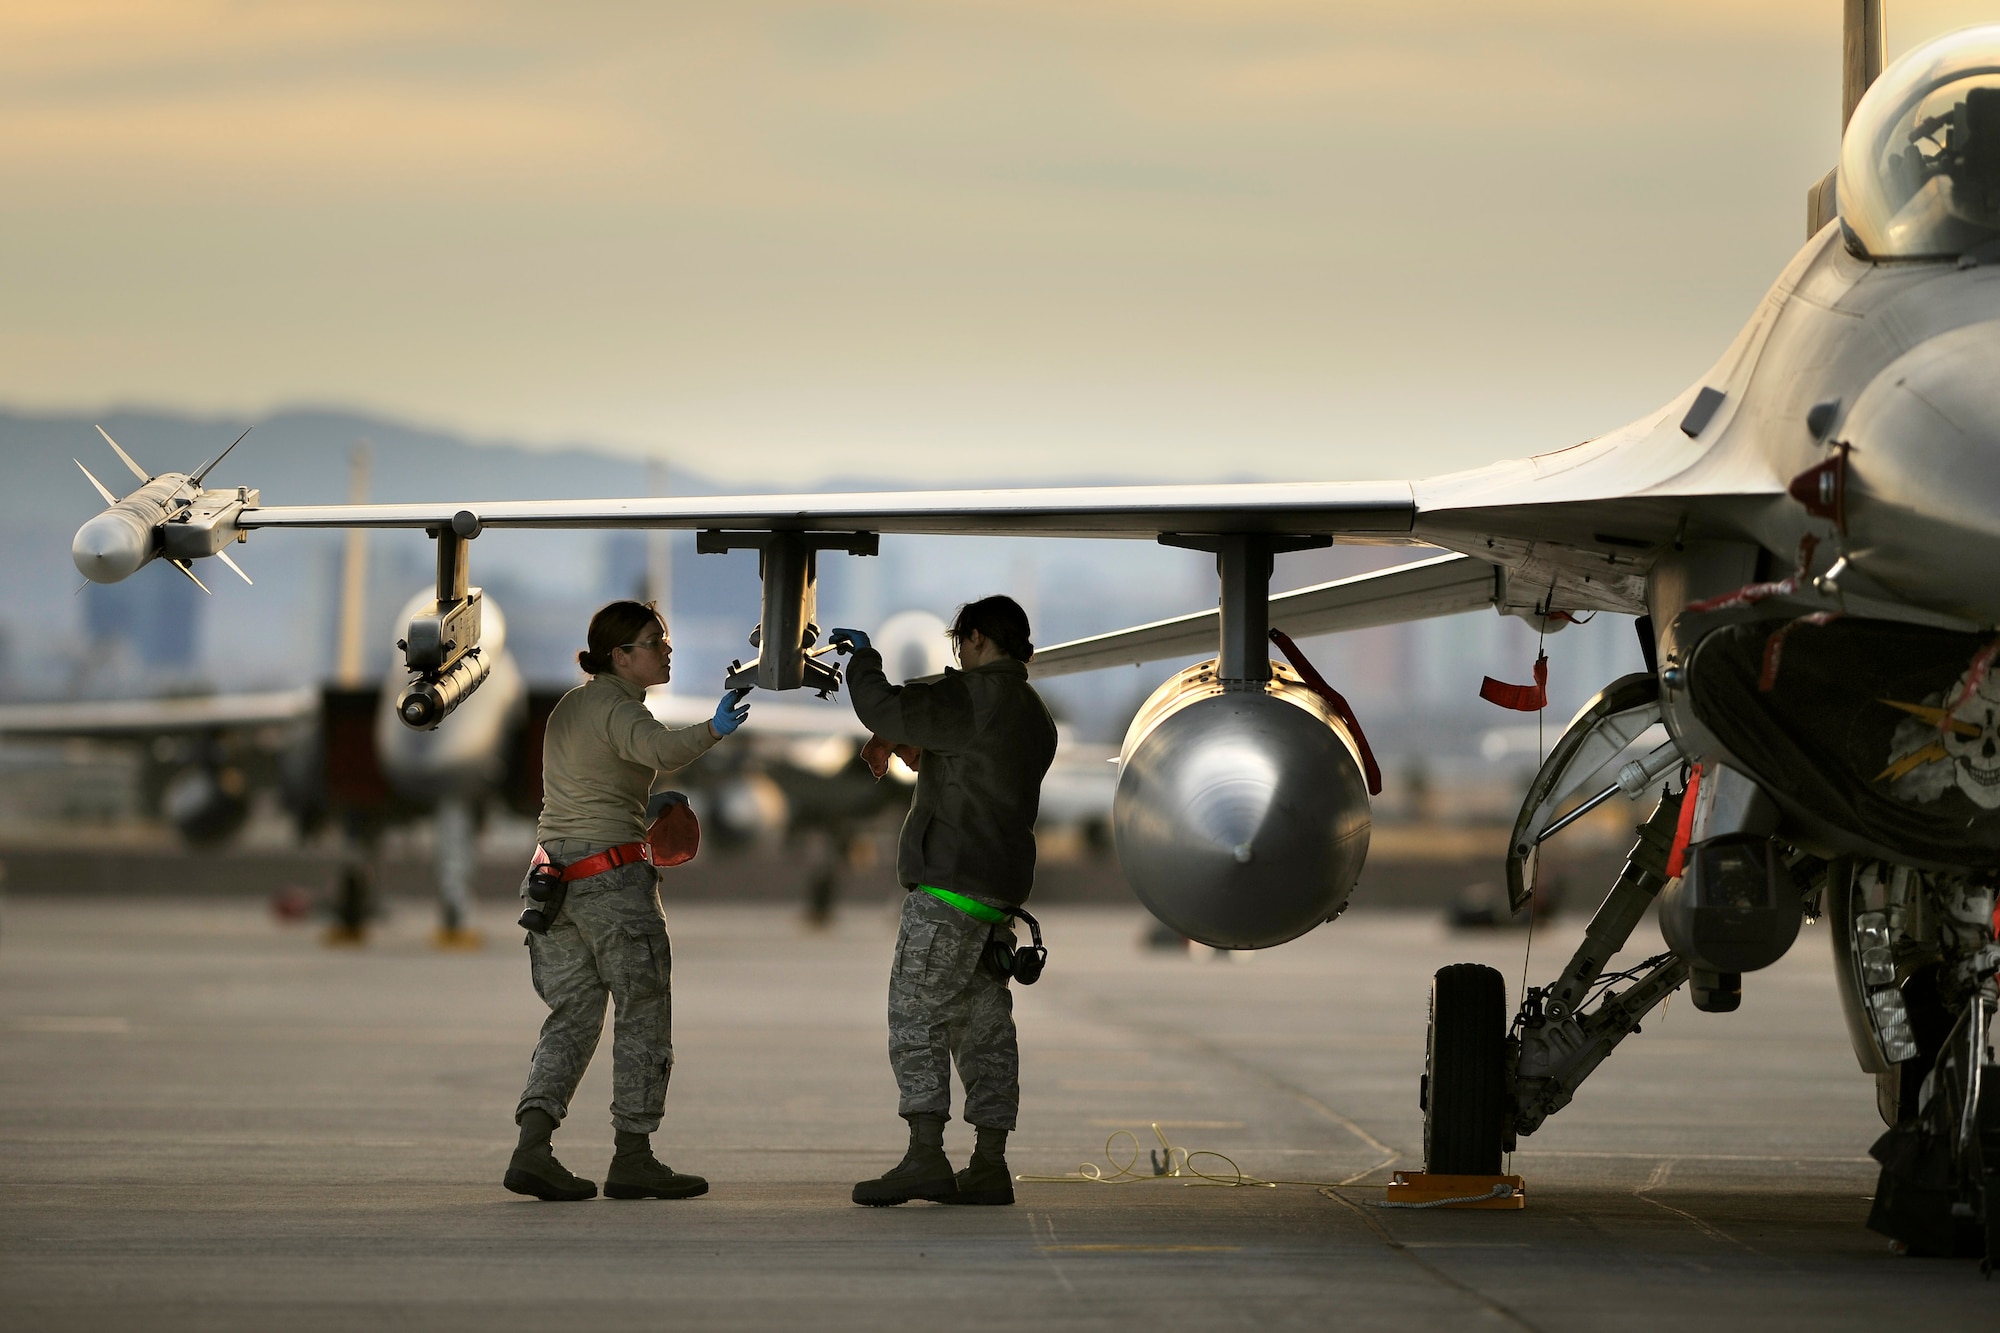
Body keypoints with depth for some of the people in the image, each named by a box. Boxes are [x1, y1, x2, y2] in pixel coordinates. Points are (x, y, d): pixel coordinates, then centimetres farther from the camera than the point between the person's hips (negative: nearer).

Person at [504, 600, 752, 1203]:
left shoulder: (569, 706, 17)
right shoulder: (618, 709, -11)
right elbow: (659, 747, -34)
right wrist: (712, 732, -48)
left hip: (554, 866, 8)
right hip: (612, 873, -8)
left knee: (573, 1014, 9)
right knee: (644, 1014, 2)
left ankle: (531, 1149, -5)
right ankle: (633, 1159, 3)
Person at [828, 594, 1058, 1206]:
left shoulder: (970, 700, -12)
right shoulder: (1034, 717, 17)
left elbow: (882, 709, -15)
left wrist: (863, 658, 4)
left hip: (951, 881, -9)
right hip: (1001, 885, 9)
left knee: (916, 1017, -10)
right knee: (983, 1025, 9)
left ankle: (925, 1158, -18)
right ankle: (989, 1167, 7)